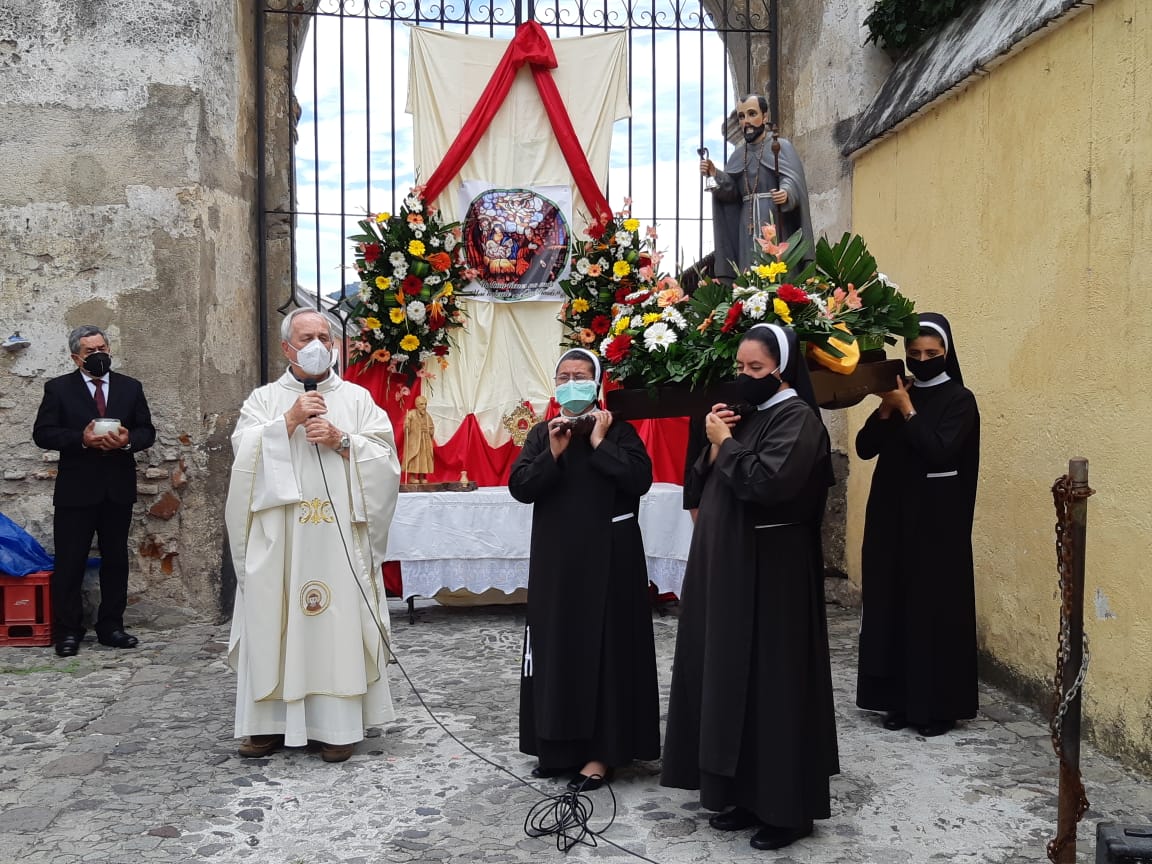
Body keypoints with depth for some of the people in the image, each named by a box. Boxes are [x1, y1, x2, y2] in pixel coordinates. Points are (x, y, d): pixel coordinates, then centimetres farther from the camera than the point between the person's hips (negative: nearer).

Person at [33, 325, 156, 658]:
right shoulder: (58, 389, 3)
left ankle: (110, 627, 18)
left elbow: (147, 431, 8)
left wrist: (128, 440, -14)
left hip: (119, 489, 3)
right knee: (69, 562, 0)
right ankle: (67, 631, 10)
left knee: (115, 559, 8)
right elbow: (42, 433, -4)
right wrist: (81, 439, -18)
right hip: (76, 490, -2)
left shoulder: (130, 387, 10)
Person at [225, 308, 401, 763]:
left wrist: (340, 440, -11)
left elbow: (384, 458, 2)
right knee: (274, 621, 2)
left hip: (339, 537, 0)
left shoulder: (357, 399, 10)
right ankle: (272, 720, 14)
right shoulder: (264, 399, 11)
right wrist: (290, 420, -12)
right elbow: (244, 451, -4)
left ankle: (337, 724, 8)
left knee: (338, 621, -1)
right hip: (278, 535, 1)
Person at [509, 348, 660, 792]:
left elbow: (640, 478, -17)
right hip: (555, 559, 4)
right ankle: (559, 744, 22)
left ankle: (600, 751, 7)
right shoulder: (541, 434, 8)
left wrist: (599, 443, -14)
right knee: (557, 647, 9)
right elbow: (519, 487, -2)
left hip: (607, 559, -4)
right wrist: (553, 453, -13)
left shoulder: (619, 431, -2)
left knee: (604, 648, 0)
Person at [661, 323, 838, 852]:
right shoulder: (745, 415, 14)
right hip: (727, 566, 9)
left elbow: (767, 483, -26)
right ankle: (744, 794, 24)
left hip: (772, 571, -9)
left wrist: (725, 443, -13)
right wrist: (714, 445, -4)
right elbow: (703, 484, 13)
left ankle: (787, 807, 11)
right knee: (729, 678, 12)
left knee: (773, 682, -2)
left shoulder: (796, 419, -11)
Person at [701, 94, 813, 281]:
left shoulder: (781, 146, 4)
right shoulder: (738, 154, 18)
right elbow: (731, 190, 8)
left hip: (775, 221, -4)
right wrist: (715, 175, -10)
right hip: (748, 227, 4)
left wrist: (786, 193, -32)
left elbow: (792, 180, -10)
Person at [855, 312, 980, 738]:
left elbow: (939, 452, -19)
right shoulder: (901, 394, 9)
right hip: (893, 515, 5)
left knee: (935, 608, -1)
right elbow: (865, 448, 2)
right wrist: (886, 409, -11)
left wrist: (906, 408, -16)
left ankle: (940, 705, 9)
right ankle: (901, 698, 18)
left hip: (938, 522, -5)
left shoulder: (959, 400, -6)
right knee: (893, 604, 7)